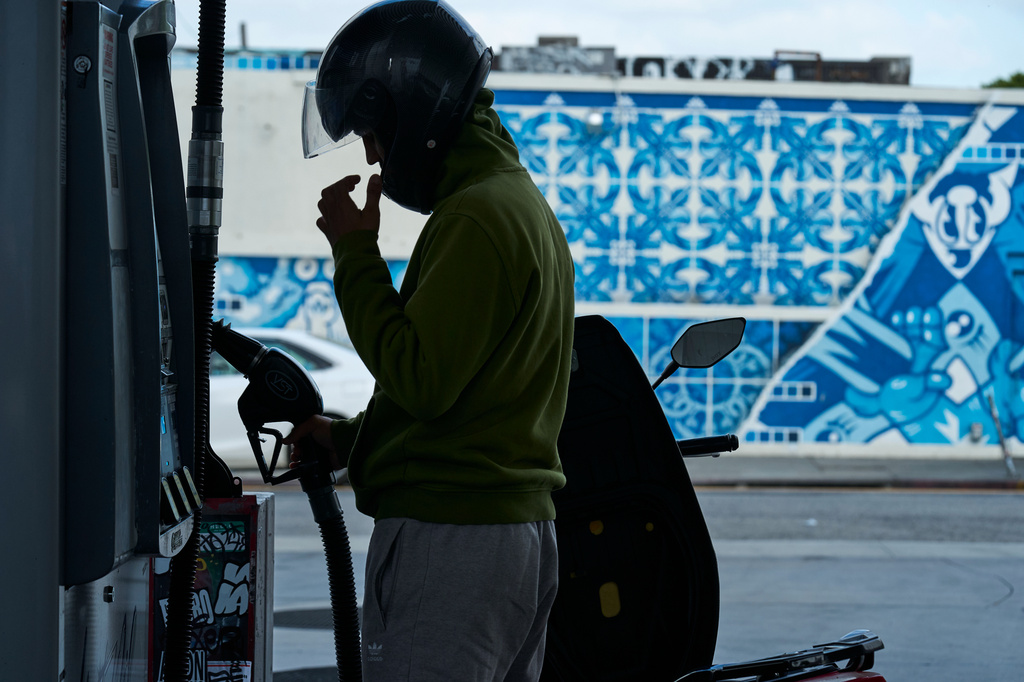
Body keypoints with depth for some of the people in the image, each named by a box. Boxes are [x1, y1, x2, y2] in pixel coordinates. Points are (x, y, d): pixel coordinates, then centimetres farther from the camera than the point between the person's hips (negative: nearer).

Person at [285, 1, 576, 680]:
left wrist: (355, 252, -12)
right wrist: (350, 435, 14)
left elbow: (420, 377, -20)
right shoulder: (523, 203, 20)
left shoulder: (477, 217, -15)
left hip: (450, 538, -11)